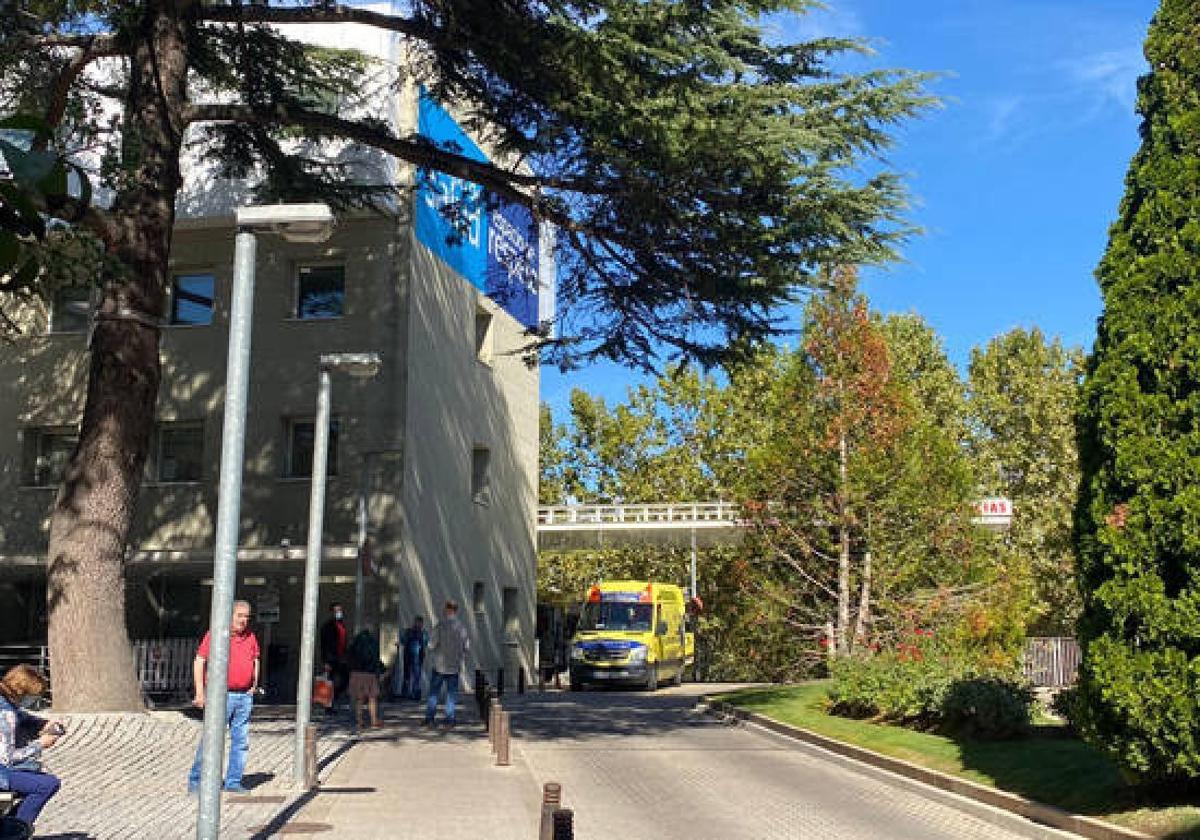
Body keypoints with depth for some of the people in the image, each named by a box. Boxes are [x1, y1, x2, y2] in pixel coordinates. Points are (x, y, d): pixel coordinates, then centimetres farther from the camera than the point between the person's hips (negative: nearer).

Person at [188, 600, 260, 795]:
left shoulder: (250, 636, 10)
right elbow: (199, 661, -6)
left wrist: (255, 682, 16)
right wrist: (200, 692, -11)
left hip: (245, 697, 5)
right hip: (221, 695, -5)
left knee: (241, 740, 6)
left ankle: (233, 782, 14)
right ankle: (195, 780, 6)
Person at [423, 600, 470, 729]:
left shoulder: (440, 625, -11)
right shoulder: (461, 627, -2)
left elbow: (431, 645, -11)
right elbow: (467, 647, 3)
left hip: (439, 665, -2)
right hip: (454, 666, 2)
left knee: (434, 693, 9)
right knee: (452, 694, 7)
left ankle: (429, 719, 8)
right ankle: (449, 720, 5)